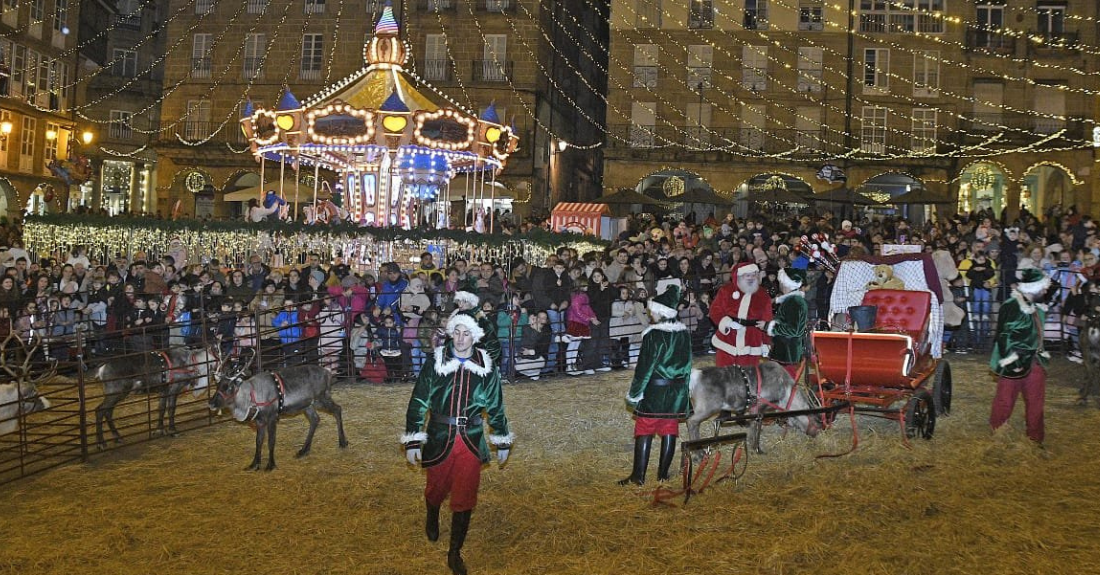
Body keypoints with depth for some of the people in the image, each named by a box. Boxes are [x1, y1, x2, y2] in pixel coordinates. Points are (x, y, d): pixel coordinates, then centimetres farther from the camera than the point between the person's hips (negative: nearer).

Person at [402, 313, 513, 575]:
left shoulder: (487, 367, -1)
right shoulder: (434, 364, -5)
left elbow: (496, 406, 9)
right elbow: (418, 402, -2)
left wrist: (502, 442, 12)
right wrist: (413, 441, -5)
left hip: (471, 441, 0)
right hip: (439, 439, 0)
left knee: (465, 498, 0)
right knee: (437, 487, 18)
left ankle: (455, 553, 15)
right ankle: (432, 519, 53)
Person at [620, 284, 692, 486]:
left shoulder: (653, 335, -16)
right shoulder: (684, 333, 5)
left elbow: (645, 367, -15)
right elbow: (687, 364, 12)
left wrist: (634, 394, -6)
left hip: (655, 389, -6)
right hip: (677, 391, 6)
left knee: (644, 431, 1)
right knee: (669, 431, 10)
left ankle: (638, 475, 2)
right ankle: (663, 473, 16)